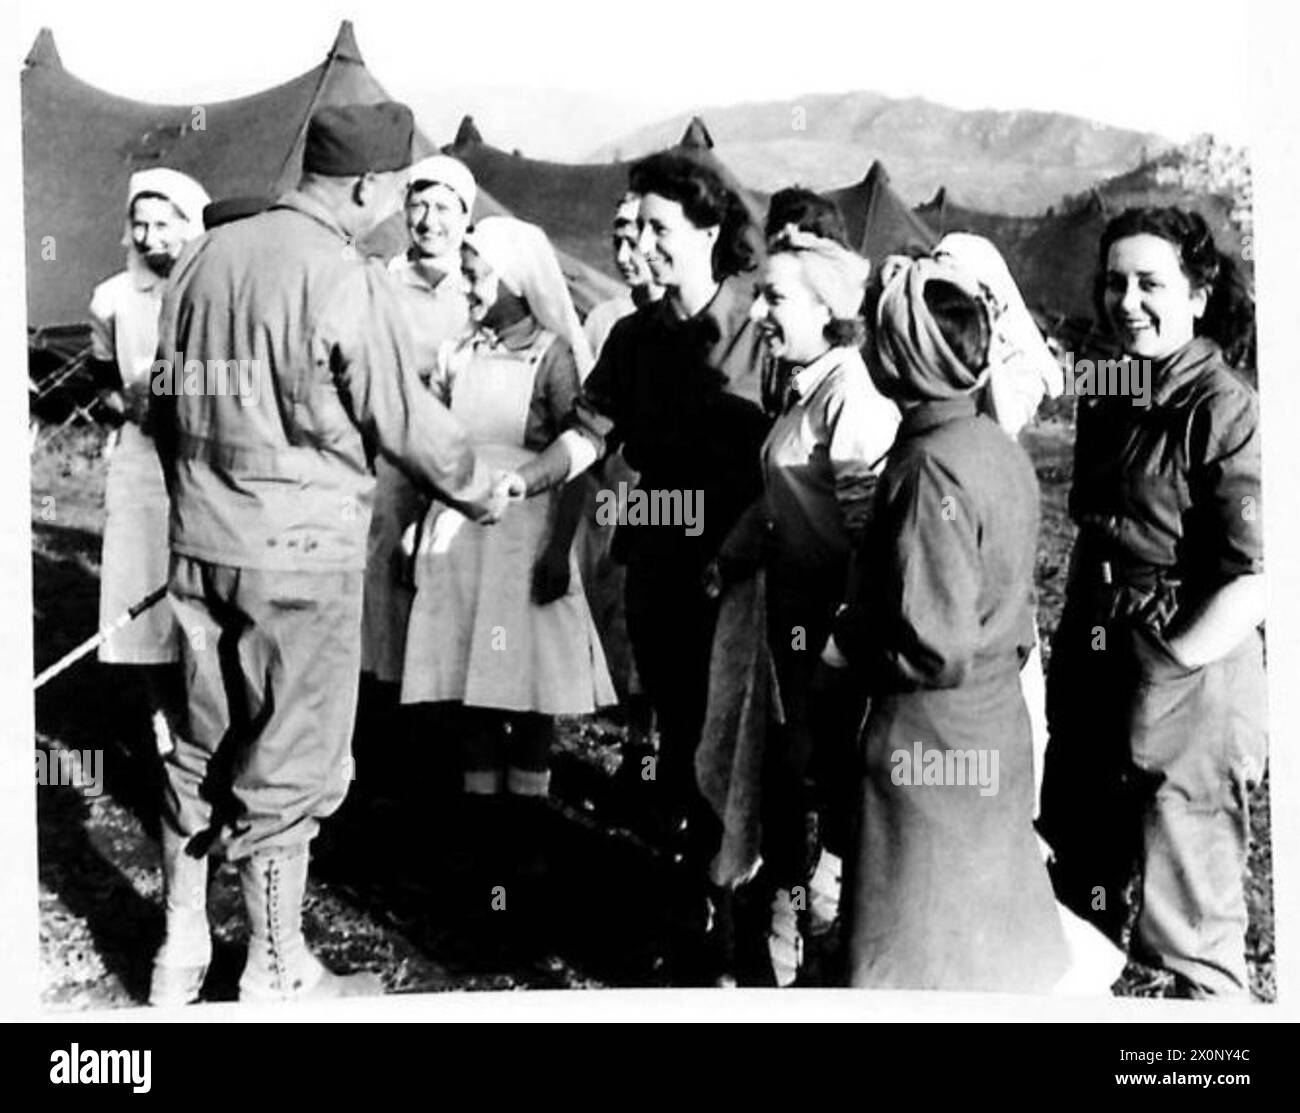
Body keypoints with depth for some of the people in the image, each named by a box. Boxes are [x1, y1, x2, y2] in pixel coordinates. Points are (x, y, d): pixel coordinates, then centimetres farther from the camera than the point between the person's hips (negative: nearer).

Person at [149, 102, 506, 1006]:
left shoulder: (204, 258, 5)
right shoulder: (348, 283, -15)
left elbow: (169, 398, 13)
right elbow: (408, 423, -9)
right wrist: (485, 491, 7)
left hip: (201, 544, 7)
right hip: (301, 555, -7)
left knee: (203, 750, 17)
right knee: (289, 765, 6)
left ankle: (181, 957, 29)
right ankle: (278, 974, 19)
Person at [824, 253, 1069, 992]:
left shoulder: (929, 468, -23)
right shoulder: (1000, 447, 3)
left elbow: (934, 647, -24)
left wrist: (838, 644, -11)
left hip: (931, 741, -8)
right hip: (998, 727, 8)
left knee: (919, 960, 9)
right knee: (997, 923, 22)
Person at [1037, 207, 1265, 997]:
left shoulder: (1227, 412, -13)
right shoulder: (1106, 401, 9)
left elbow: (1253, 581, -18)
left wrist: (1161, 669, -18)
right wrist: (1072, 661, 11)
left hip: (1185, 703, -7)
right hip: (1092, 695, 8)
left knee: (1191, 932, 7)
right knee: (1076, 906, 20)